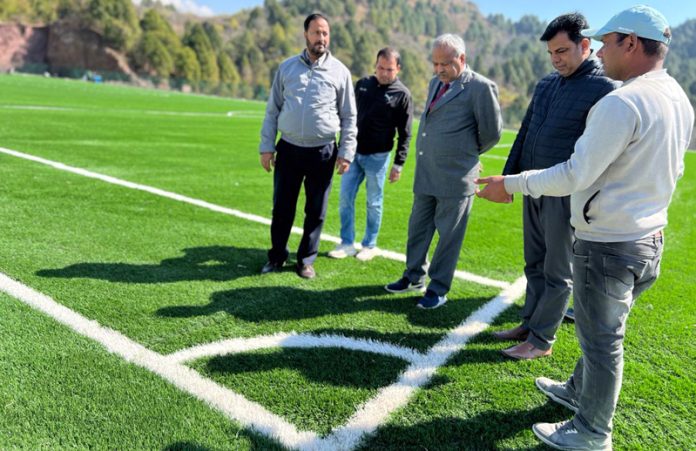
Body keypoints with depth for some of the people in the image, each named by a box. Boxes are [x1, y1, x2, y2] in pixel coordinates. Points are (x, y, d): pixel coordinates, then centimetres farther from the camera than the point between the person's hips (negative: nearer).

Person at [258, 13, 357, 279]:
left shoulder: (340, 72, 3)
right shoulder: (287, 67, 5)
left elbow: (349, 117, 5)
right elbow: (273, 110, 8)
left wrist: (346, 153, -2)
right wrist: (266, 146, 2)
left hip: (323, 152, -1)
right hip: (288, 149, 1)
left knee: (316, 211, 7)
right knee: (282, 208, 8)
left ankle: (306, 260, 23)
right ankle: (276, 257, 26)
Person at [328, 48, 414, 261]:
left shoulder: (402, 95, -6)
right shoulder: (362, 84, 8)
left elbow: (404, 134, -5)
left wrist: (398, 164, -9)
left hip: (377, 156, -4)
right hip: (353, 152, 4)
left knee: (374, 203, 5)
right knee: (345, 198, 4)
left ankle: (370, 245, 19)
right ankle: (347, 243, 16)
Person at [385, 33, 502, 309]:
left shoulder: (480, 87, -10)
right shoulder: (435, 82, 13)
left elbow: (492, 132, -6)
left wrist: (468, 152, 8)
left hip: (455, 178, -7)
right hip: (425, 175, 7)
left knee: (448, 235, 4)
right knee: (418, 228, 15)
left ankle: (438, 289, 17)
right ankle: (414, 277, 32)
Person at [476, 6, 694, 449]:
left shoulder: (622, 103, -22)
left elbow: (575, 175, -23)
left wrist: (511, 184, -14)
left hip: (608, 245, -9)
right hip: (649, 237, 9)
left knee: (602, 338, 5)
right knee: (604, 329, 23)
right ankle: (581, 390, 44)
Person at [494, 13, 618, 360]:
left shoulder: (605, 89, -10)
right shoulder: (546, 84, 12)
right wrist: (508, 177, 13)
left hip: (566, 195, -7)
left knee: (558, 272, 3)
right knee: (535, 264, 15)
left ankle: (541, 340, 13)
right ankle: (529, 324, 28)